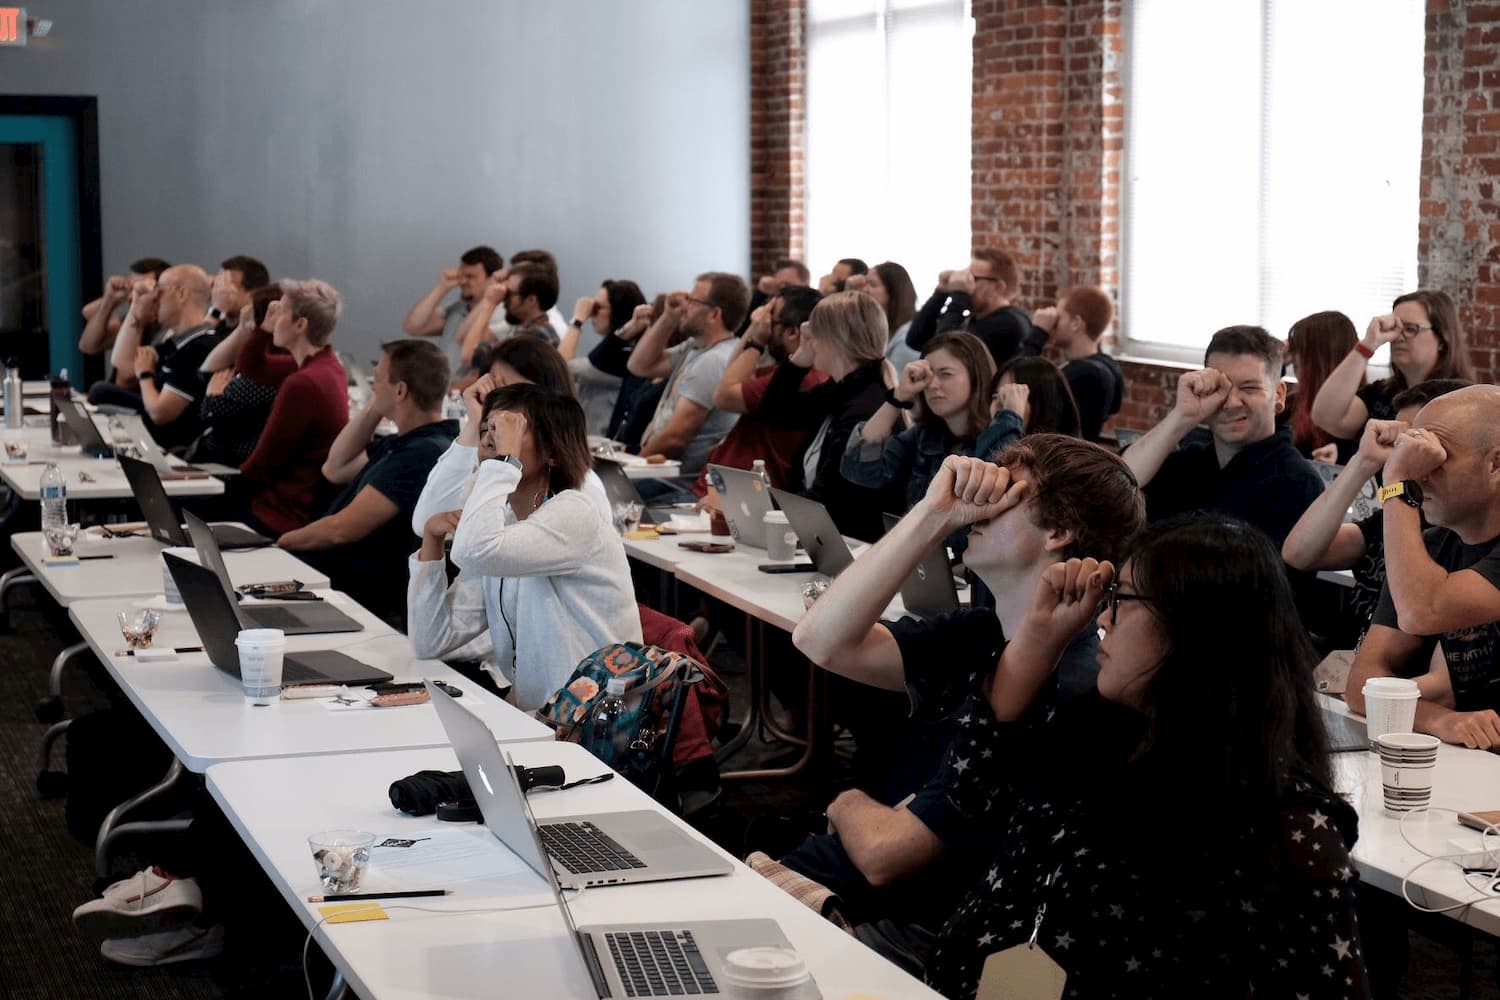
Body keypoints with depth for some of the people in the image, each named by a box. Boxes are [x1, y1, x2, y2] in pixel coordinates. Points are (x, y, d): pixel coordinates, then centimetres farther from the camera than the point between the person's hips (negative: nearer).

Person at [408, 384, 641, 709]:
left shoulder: (574, 513, -12)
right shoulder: (501, 521, 10)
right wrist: (431, 540, -3)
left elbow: (474, 554, -32)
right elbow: (430, 643, 5)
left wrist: (506, 457, -21)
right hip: (535, 720, 7)